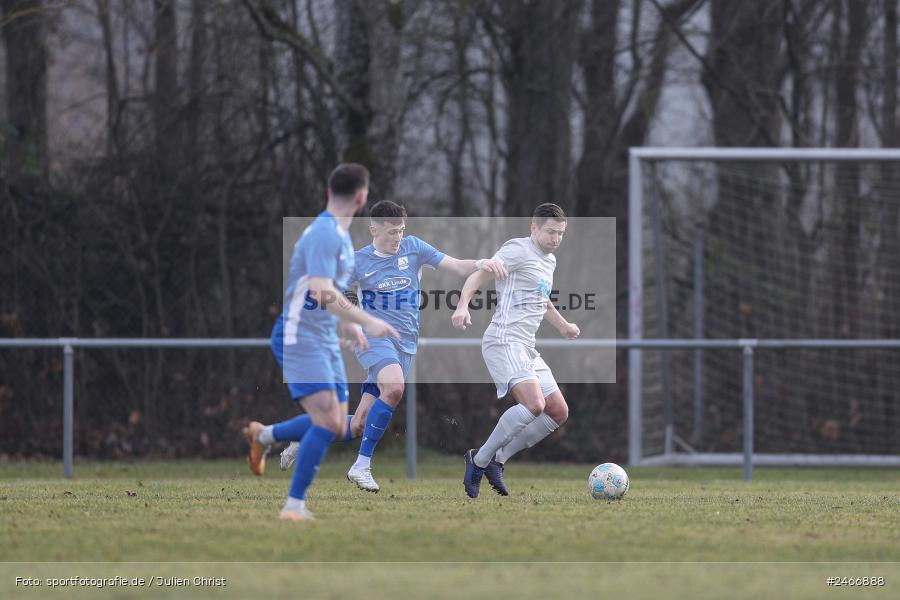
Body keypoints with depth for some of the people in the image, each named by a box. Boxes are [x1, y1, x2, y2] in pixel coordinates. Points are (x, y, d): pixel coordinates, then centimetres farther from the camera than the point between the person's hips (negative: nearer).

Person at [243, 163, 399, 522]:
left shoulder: (339, 234, 15)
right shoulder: (325, 233, -17)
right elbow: (322, 292, -28)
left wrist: (349, 325, 33)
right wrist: (366, 321, -29)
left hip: (325, 341, 10)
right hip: (299, 339, -10)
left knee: (336, 427, 8)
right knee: (328, 421, -20)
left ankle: (263, 436, 30)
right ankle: (295, 505, -16)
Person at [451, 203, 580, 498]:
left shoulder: (549, 261, 21)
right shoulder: (519, 250, -7)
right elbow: (480, 273, -19)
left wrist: (564, 326, 37)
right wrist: (463, 305, -35)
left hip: (526, 348, 10)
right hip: (504, 340, -10)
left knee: (558, 412, 6)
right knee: (534, 403, -27)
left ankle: (496, 461, 9)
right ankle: (480, 459, -14)